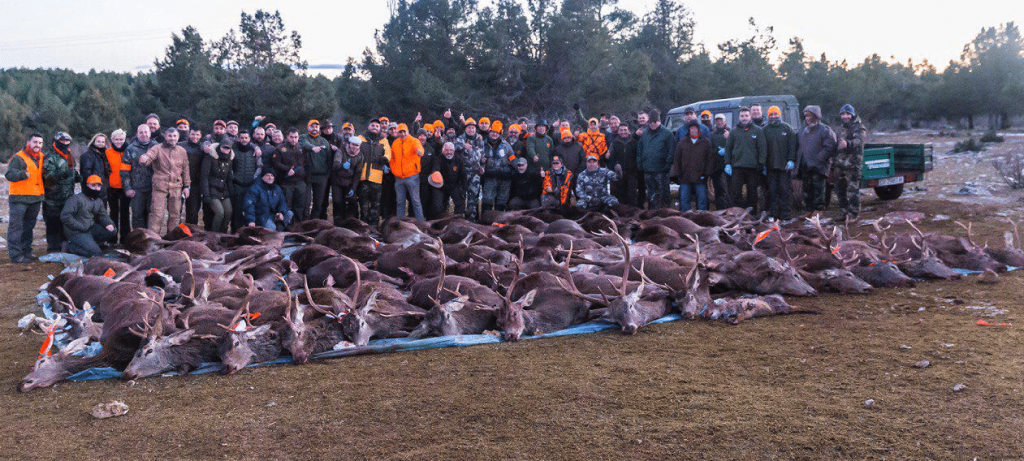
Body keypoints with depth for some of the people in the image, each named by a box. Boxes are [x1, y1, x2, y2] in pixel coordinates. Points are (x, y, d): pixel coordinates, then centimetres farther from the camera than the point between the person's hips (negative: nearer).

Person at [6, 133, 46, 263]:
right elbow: (9, 174, -21)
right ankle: (16, 255, -4)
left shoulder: (42, 157, 14)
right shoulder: (18, 158, -10)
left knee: (29, 226, 15)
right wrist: (23, 174, -37)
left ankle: (26, 251, 25)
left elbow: (44, 174, 29)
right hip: (19, 198, -7)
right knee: (16, 226, -5)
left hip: (36, 198, 8)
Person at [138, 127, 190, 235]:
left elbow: (185, 170, 15)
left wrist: (187, 186, 12)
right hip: (160, 185, -4)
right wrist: (144, 159, -43)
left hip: (176, 186, 4)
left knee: (175, 214, 10)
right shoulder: (158, 148, -1)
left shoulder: (181, 151, 10)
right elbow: (149, 157, -19)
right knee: (157, 213, -7)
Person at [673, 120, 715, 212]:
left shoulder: (706, 142, 6)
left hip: (700, 178, -1)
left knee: (702, 199, 0)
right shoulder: (682, 143, 10)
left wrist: (706, 173, -4)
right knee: (684, 199, 1)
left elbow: (711, 159, 4)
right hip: (685, 178, 1)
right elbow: (676, 159, 12)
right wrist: (678, 173, 3)